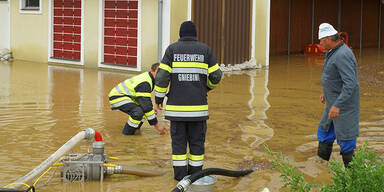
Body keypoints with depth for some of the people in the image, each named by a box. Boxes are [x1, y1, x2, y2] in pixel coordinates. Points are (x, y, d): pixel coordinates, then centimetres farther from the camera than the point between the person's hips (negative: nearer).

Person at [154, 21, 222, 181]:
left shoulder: (172, 49, 1)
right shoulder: (204, 49, 3)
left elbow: (162, 76, -6)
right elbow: (216, 75, 3)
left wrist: (158, 97, 4)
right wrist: (209, 86, 24)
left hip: (177, 104, 0)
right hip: (198, 104, 0)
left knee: (178, 137, 7)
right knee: (197, 138, 9)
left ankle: (180, 173, 9)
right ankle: (195, 172, 13)